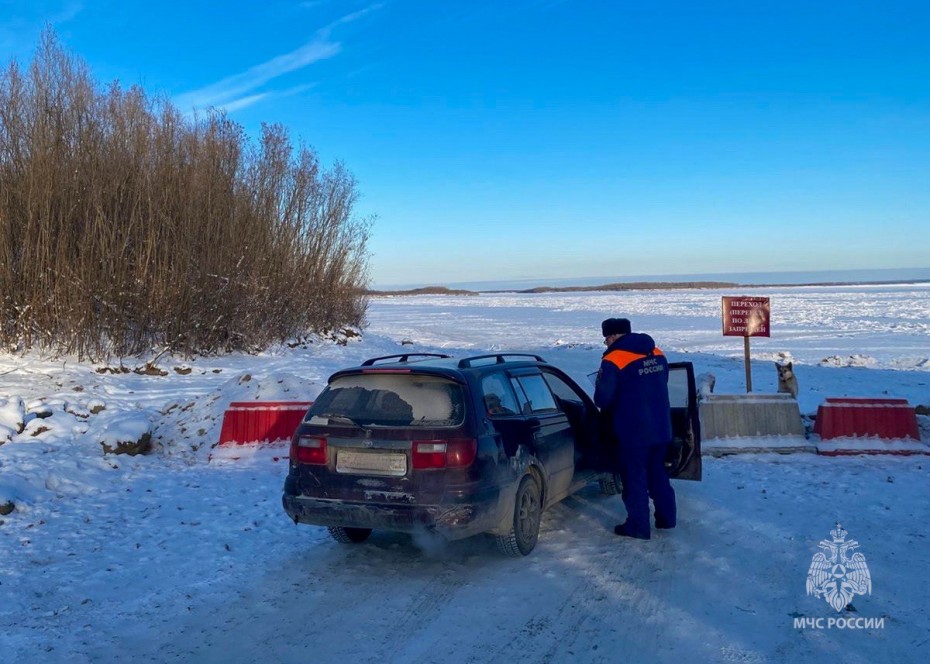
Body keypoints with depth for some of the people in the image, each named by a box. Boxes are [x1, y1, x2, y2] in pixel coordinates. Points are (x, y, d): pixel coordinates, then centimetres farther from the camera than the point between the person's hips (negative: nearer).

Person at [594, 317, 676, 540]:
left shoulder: (613, 361, -16)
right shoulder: (657, 354, 5)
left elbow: (602, 399, -15)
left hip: (632, 431, -6)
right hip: (661, 427, 7)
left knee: (634, 478, 5)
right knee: (657, 473, 21)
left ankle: (638, 526, 10)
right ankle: (666, 517, 29)